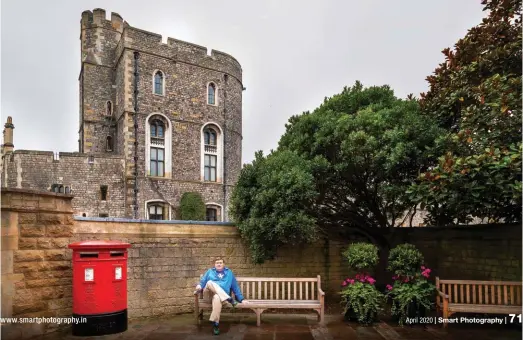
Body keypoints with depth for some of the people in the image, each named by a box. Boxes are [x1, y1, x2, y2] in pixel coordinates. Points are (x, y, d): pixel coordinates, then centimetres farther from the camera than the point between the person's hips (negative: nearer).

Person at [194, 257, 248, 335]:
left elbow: (235, 287, 18)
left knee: (217, 297, -40)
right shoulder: (210, 272, 23)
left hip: (222, 296, -1)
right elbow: (202, 282, 14)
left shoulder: (229, 273, 21)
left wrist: (241, 299, 9)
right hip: (209, 294, 1)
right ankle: (229, 299, -34)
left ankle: (215, 323, -40)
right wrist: (199, 287, -11)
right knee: (210, 283, -32)